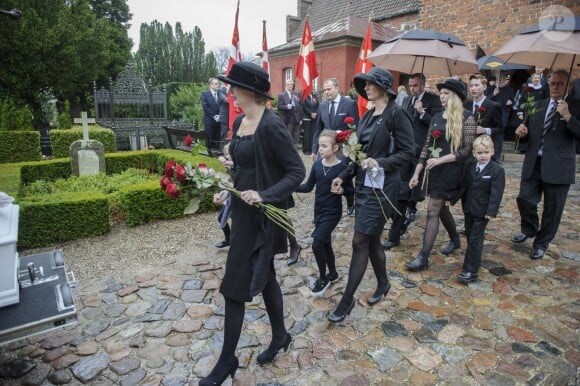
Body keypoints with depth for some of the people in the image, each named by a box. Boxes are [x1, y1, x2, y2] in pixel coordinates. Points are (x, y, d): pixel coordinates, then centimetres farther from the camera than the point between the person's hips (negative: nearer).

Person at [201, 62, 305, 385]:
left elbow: (297, 171, -17)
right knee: (264, 276, 21)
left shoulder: (271, 125, -19)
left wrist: (264, 195, -25)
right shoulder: (239, 122, 7)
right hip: (242, 210, 9)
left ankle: (228, 360, 23)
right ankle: (280, 335, 42)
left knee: (235, 286, 2)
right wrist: (227, 189, 3)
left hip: (260, 216, -9)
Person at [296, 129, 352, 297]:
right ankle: (332, 274, 38)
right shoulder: (317, 164, 0)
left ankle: (323, 278, 10)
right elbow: (308, 186, 5)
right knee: (325, 243, 17)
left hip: (332, 212, -6)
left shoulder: (342, 167, -14)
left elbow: (351, 189, -4)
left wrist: (342, 190, -24)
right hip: (318, 210, 6)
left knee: (317, 244, -13)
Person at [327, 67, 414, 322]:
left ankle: (347, 300, 6)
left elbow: (408, 153, -12)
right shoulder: (367, 116, 13)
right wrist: (343, 176, 9)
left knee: (360, 241, -6)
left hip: (382, 187, -8)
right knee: (371, 240, 15)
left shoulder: (396, 114, -10)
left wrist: (380, 163, -25)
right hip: (363, 184, 8)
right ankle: (383, 283, 37)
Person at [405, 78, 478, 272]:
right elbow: (427, 146, 10)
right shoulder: (436, 118, 10)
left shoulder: (466, 117, -8)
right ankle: (455, 240, 43)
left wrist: (440, 160, -21)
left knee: (432, 211, -9)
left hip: (450, 171, -6)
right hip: (433, 170, 7)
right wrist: (417, 172, 5)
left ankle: (423, 257, -2)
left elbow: (467, 149, -13)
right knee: (441, 208, 18)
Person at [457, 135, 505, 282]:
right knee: (470, 236, 15)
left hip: (482, 212, -6)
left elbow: (496, 193, -16)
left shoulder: (497, 170, -12)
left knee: (475, 239, -6)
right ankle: (474, 260, 34)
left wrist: (491, 211, -21)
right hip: (469, 209, 6)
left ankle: (471, 271, -2)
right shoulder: (471, 168, 6)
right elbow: (464, 186, 14)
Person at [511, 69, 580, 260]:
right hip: (533, 163, 4)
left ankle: (541, 243, 25)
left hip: (558, 166, -3)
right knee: (524, 198, 3)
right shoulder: (539, 105, 12)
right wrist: (523, 131, -6)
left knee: (552, 208, 7)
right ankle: (529, 229, 32)